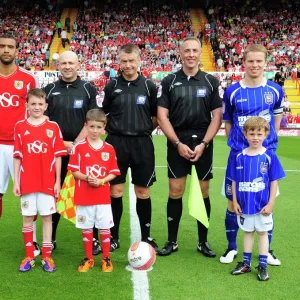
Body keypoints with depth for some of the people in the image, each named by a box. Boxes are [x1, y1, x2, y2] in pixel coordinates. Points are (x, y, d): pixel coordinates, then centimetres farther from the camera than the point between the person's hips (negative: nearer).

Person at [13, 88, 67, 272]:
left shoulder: (53, 127, 0)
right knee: (28, 217, 7)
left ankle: (47, 256, 14)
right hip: (27, 182, 1)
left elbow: (58, 156, 1)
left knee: (47, 217, 5)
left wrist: (58, 181, -1)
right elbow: (17, 156, 3)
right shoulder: (20, 127, 1)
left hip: (48, 182, -1)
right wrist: (16, 181, 0)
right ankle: (29, 256, 19)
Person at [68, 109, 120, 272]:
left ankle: (106, 258, 20)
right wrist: (86, 178, -19)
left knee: (105, 227, 6)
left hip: (103, 196, 1)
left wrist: (101, 181, -13)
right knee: (86, 228, 9)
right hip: (84, 196, -1)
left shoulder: (109, 149, 1)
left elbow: (114, 172, 3)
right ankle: (88, 258, 22)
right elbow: (74, 171, -2)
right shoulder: (79, 147, -3)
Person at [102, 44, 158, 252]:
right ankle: (114, 237, 17)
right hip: (116, 143, 0)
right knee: (115, 191, 3)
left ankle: (146, 237, 20)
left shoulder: (149, 86, 2)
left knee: (143, 192, 7)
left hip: (142, 144, 0)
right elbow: (103, 114, 12)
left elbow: (156, 116, 9)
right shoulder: (112, 86, 3)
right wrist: (113, 130, 4)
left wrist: (143, 130, 3)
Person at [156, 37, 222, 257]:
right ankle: (172, 241, 14)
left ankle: (203, 241, 18)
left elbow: (217, 116, 1)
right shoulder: (169, 82, 2)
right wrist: (178, 144, -10)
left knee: (203, 192, 6)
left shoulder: (211, 82, 3)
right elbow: (162, 116, -2)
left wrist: (203, 144, -9)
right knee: (175, 192, 2)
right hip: (177, 144, 0)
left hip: (203, 145, 1)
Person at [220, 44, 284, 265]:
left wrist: (267, 140, 9)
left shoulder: (275, 91, -2)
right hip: (238, 154, 0)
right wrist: (236, 142, -1)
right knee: (233, 202, 5)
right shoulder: (232, 92, -4)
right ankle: (232, 247, 22)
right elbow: (227, 122, 6)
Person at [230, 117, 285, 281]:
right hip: (244, 205, 2)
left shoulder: (269, 156, -10)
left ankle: (263, 266, 23)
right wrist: (235, 201, 1)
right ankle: (246, 263, 30)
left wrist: (271, 204, -9)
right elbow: (234, 181, 3)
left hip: (262, 206, -2)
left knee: (262, 232, 11)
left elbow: (274, 182, -6)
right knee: (248, 232, 17)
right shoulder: (239, 157, -4)